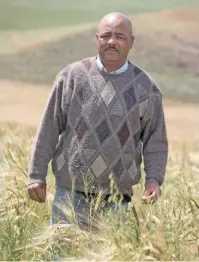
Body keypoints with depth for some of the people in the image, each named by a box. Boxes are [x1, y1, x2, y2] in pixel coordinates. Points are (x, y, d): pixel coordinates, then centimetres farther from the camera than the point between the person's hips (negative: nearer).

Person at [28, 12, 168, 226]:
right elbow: (49, 128, 5)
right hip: (71, 193, 0)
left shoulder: (146, 88, 4)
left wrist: (154, 179, -9)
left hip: (116, 200, 0)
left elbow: (155, 142, 7)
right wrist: (37, 175, 3)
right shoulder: (72, 76, 3)